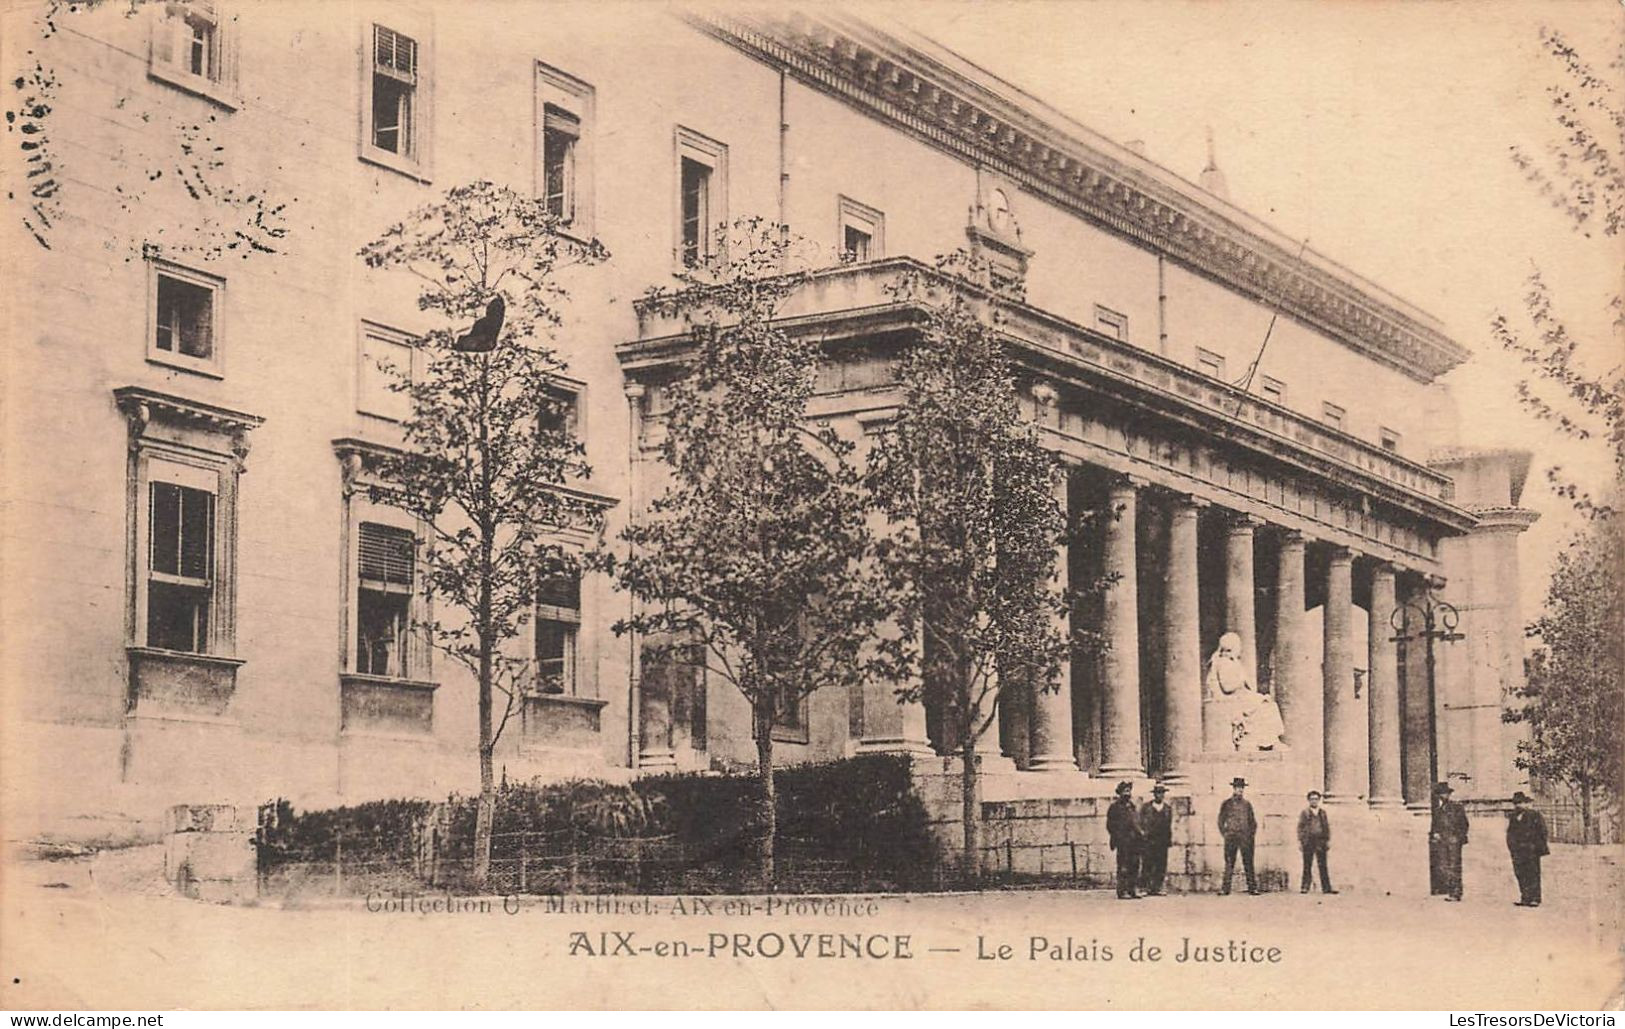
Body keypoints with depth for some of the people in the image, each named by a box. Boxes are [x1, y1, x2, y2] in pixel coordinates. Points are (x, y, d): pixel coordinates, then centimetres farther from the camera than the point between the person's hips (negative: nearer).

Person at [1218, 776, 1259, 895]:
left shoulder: (1247, 804, 11)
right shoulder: (1227, 803, 5)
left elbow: (1253, 822, 18)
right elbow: (1221, 821, 8)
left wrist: (1251, 834, 7)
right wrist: (1225, 835, 1)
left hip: (1245, 837, 1)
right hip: (1231, 837, -1)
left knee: (1248, 863, -2)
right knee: (1229, 863, -1)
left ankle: (1252, 888, -1)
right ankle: (1225, 888, 0)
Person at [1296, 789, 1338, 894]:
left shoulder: (1323, 812, 15)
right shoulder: (1305, 812, 8)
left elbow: (1327, 826, 15)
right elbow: (1300, 827, 4)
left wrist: (1328, 840, 7)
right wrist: (1299, 841, -4)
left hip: (1321, 841, 2)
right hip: (1308, 841, -2)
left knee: (1323, 865, -1)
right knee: (1307, 865, -1)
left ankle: (1326, 887, -3)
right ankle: (1305, 887, 1)